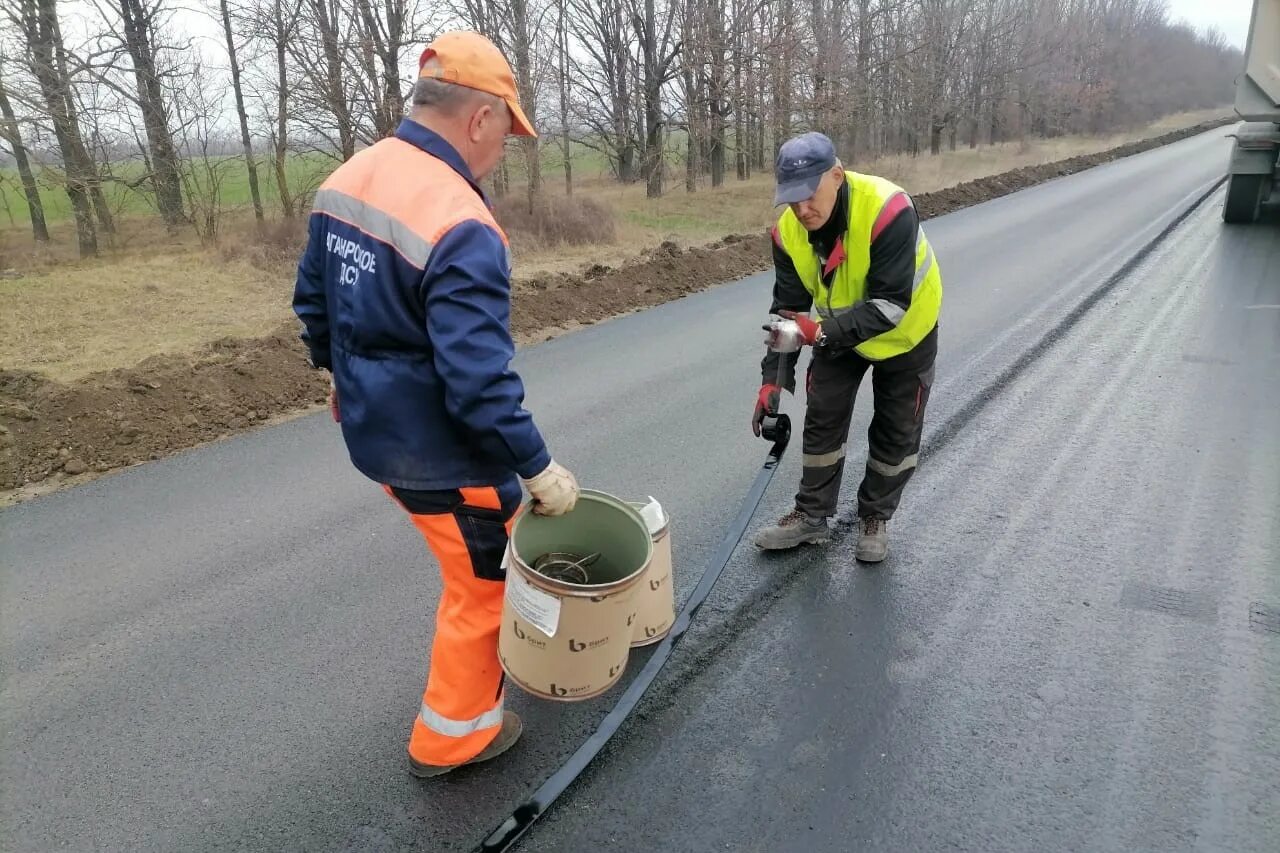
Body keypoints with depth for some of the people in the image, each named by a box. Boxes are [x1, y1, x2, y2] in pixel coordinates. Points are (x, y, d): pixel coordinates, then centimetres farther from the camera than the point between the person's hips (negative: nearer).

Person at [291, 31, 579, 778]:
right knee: (484, 585, 13)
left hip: (376, 431, 9)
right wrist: (539, 468, -18)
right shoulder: (461, 228, -28)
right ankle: (452, 736, 31)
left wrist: (352, 379, 26)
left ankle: (495, 653, 50)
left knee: (488, 558, 29)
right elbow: (480, 383, -30)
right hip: (442, 454, -9)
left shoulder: (346, 180, 0)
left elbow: (313, 302, 12)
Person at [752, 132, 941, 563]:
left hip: (905, 331, -4)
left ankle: (875, 519, 28)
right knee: (822, 421, 6)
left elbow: (890, 304, -38)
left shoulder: (888, 211, -38)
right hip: (837, 332, 4)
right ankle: (811, 516, 21)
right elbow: (787, 307, -15)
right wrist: (773, 378, -21)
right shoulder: (789, 231, -21)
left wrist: (822, 332, -49)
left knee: (895, 430, 8)